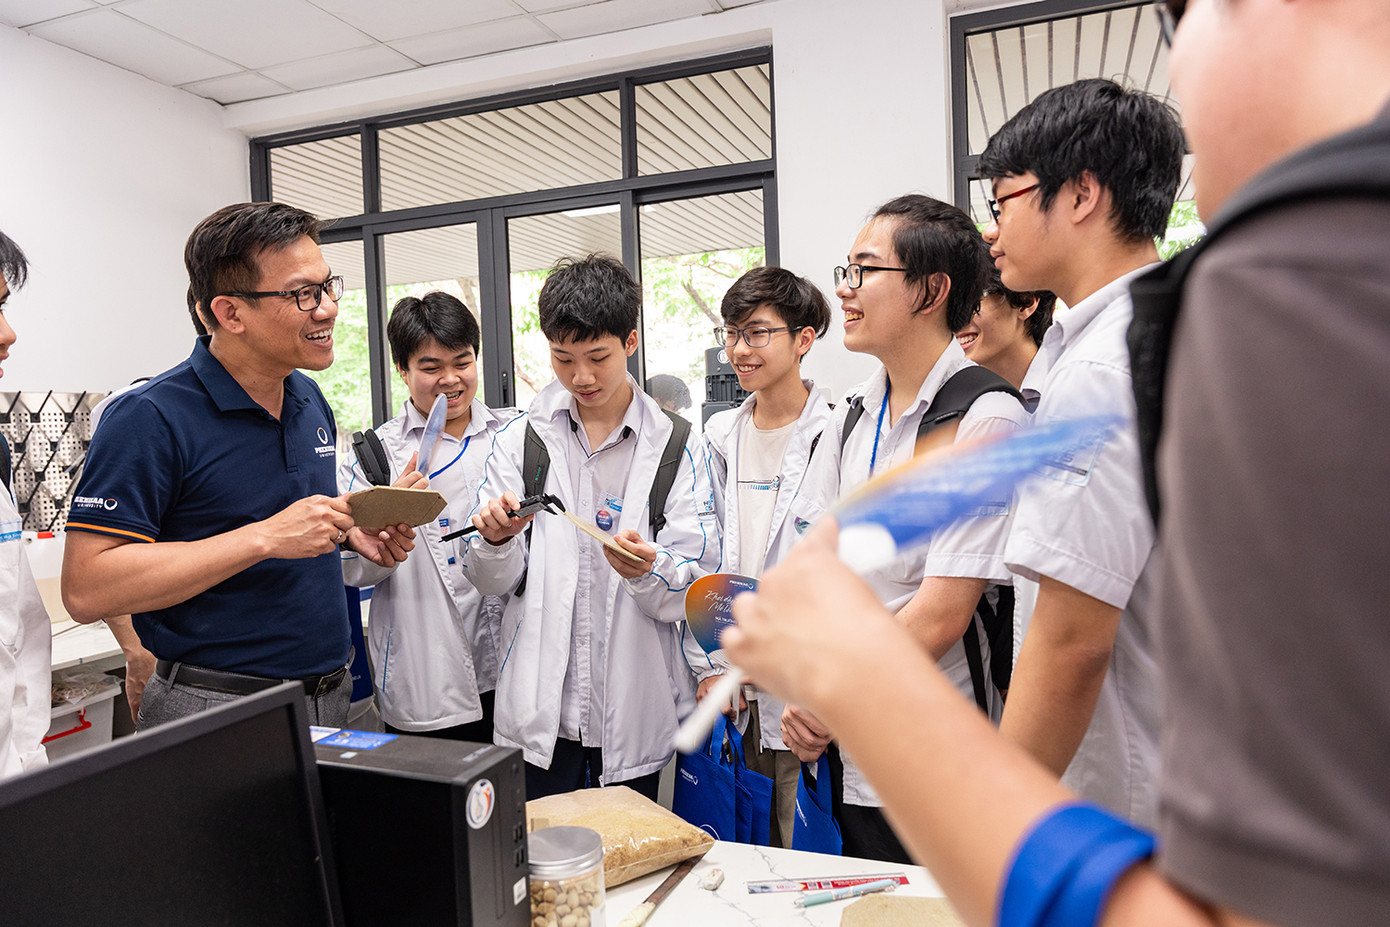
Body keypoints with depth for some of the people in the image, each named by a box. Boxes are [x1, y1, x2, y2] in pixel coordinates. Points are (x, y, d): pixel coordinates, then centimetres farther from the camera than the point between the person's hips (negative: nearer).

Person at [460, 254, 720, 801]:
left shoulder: (678, 448, -1)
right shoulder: (519, 440, 3)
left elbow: (694, 589, -5)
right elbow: (491, 581, 3)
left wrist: (648, 570, -26)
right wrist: (496, 541, -18)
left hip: (635, 718, 0)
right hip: (538, 714, 1)